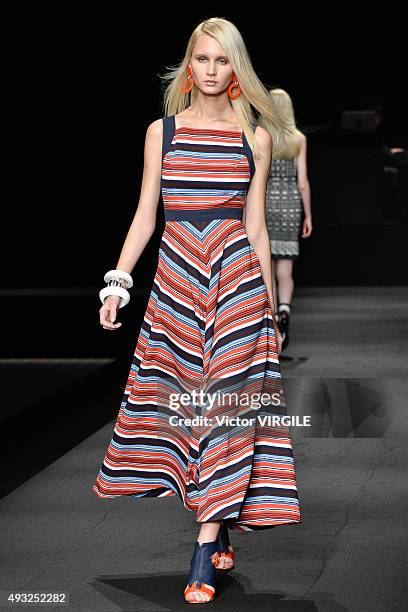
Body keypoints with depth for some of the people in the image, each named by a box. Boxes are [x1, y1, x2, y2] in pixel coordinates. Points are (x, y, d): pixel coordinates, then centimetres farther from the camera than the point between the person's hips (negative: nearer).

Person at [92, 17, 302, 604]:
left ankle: (205, 550, -7)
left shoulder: (256, 136, 6)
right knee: (181, 395, 2)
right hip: (176, 274, 2)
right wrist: (118, 281, 0)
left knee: (225, 398, -8)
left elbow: (256, 223, 8)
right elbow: (145, 213, 9)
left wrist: (269, 301, 8)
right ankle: (220, 527, 20)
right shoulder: (162, 131, 9)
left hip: (237, 274, -2)